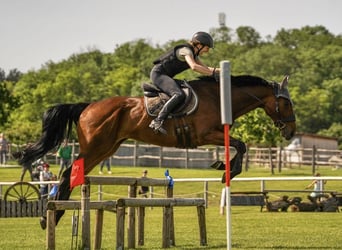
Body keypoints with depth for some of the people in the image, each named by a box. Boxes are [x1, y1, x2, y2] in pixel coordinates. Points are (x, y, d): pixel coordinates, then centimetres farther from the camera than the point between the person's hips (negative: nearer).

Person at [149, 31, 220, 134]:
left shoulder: (194, 54, 13)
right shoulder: (186, 50, -17)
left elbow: (204, 68, 19)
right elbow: (194, 67, -33)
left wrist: (217, 70, 0)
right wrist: (213, 73, -29)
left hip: (166, 76, 11)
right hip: (158, 74, -11)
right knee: (179, 95, -30)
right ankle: (157, 121, -38)